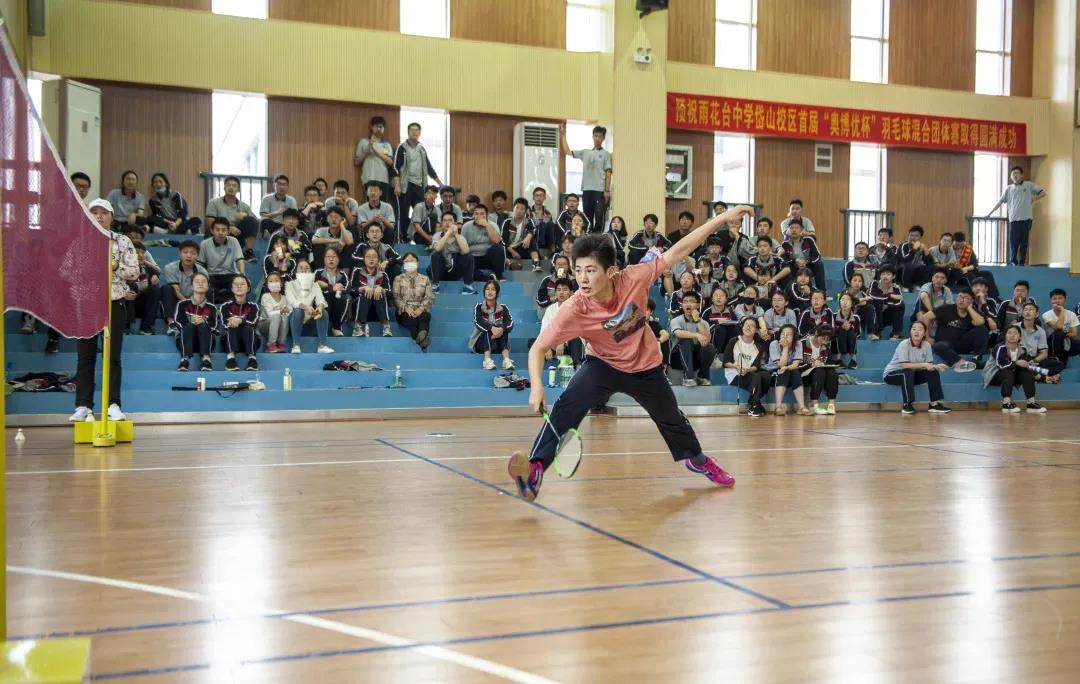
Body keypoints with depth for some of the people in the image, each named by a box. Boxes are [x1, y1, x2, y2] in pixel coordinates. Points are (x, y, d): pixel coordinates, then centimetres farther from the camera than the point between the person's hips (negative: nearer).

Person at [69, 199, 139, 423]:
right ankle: (83, 406, 6)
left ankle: (113, 405, 4)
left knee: (113, 357, 0)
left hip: (114, 304, -1)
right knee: (85, 357, 3)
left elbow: (134, 272, -2)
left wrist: (112, 264, -14)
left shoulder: (123, 242, 4)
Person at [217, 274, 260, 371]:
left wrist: (240, 321, -30)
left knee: (248, 328, -29)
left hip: (249, 342, 0)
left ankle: (251, 357, -45)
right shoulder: (225, 306, 6)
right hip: (230, 343, 0)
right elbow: (225, 324, -11)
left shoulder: (253, 306, 7)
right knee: (232, 327, -28)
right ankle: (230, 356, -47)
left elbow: (254, 323, -14)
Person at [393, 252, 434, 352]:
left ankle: (422, 336, -67)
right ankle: (422, 339, -62)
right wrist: (406, 308, -15)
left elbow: (430, 297, 7)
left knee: (425, 317, -37)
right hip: (404, 311, -1)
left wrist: (421, 308, -13)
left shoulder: (425, 279, 19)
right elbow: (396, 297, 3)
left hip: (421, 311, 1)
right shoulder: (398, 279, 16)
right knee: (410, 318, -38)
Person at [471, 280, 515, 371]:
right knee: (488, 330, -30)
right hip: (481, 343, -1)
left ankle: (506, 360, -43)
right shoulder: (478, 307, -2)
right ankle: (487, 360, -50)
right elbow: (478, 323, -22)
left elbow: (510, 323, -16)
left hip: (498, 343, 1)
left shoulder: (503, 308, 1)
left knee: (503, 328, -26)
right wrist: (492, 328, -42)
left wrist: (501, 329, -40)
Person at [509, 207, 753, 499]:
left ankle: (697, 459, 53)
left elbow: (677, 252, -26)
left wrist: (723, 217, -26)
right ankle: (535, 469, -29)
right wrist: (537, 386, -45)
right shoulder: (574, 309, -33)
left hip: (645, 366, 2)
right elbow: (538, 348, -28)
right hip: (603, 364, -2)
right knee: (567, 406, -30)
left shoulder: (633, 279, -31)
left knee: (672, 420, 22)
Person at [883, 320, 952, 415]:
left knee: (933, 372, -13)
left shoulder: (927, 345, -7)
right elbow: (905, 365, -29)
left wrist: (936, 366, -28)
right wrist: (923, 365, -34)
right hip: (891, 374, -5)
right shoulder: (904, 344, -22)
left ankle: (935, 404, -9)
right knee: (908, 372, -36)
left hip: (912, 375, 6)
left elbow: (929, 366, -7)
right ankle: (907, 405, -27)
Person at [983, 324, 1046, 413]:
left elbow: (1023, 364, -1)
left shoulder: (1022, 349, -2)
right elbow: (1000, 365, -31)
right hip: (994, 375, -6)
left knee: (1027, 373, -16)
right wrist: (1016, 363, -35)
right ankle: (1006, 403, -40)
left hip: (1012, 374, 6)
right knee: (1008, 373, -35)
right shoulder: (1001, 348, -21)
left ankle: (1031, 403, -20)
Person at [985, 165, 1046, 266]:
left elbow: (1043, 193, 10)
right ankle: (1013, 262, 5)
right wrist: (990, 213, 10)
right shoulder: (1009, 189, 10)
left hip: (1026, 219, -1)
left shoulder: (1029, 185, 7)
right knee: (1013, 242, -3)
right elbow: (1000, 201, 13)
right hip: (1014, 219, 1)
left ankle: (1022, 263, 8)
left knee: (1024, 243, 2)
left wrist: (1033, 200, 0)